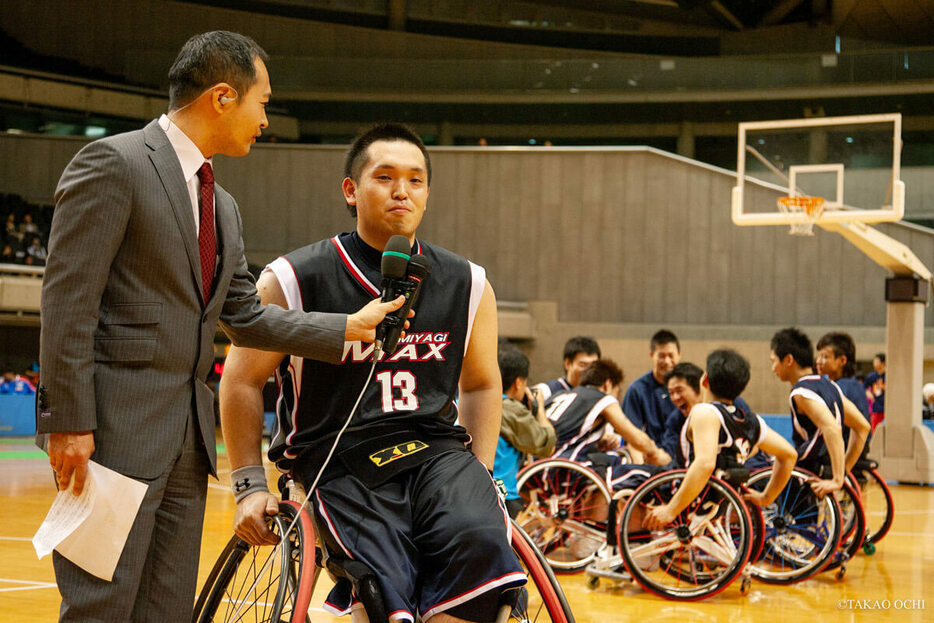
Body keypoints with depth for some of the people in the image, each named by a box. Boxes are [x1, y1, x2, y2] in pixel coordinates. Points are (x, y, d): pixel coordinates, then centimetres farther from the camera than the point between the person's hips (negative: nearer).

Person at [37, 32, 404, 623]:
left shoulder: (222, 206, 19)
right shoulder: (113, 164, -8)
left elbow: (245, 317, 21)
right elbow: (68, 299, -13)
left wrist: (350, 329, 14)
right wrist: (69, 420, -17)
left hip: (188, 439, 9)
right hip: (116, 429, -9)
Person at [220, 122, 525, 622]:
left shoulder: (467, 285, 10)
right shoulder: (296, 280, -1)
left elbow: (481, 384, 24)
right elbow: (242, 381, 7)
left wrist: (481, 475, 11)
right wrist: (250, 486, 2)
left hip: (436, 452, 3)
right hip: (340, 463, -3)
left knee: (481, 542, -30)